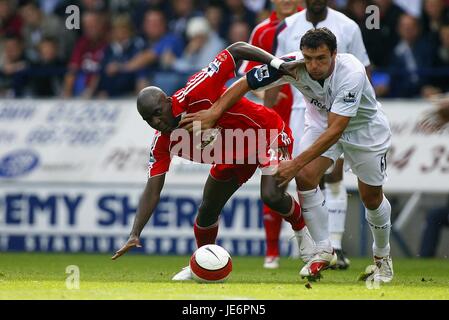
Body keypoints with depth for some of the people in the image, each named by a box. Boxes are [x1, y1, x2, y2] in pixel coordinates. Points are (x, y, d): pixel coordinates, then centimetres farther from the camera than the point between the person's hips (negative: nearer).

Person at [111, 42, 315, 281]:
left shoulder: (194, 95, -34)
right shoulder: (162, 143, -16)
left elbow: (236, 51, -29)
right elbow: (153, 190, -16)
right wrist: (134, 236, -27)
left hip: (267, 133, -6)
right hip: (234, 156, 6)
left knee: (272, 195, -26)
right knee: (207, 211, 6)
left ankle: (302, 230, 6)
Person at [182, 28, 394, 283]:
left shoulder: (351, 73, -41)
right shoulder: (293, 66, -30)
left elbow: (335, 130, -43)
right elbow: (244, 83, -20)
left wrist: (296, 164, -45)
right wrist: (214, 113, -33)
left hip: (364, 127, -3)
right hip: (322, 121, 3)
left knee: (372, 197, 4)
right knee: (306, 177, -18)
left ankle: (382, 256, 31)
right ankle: (324, 252, -3)